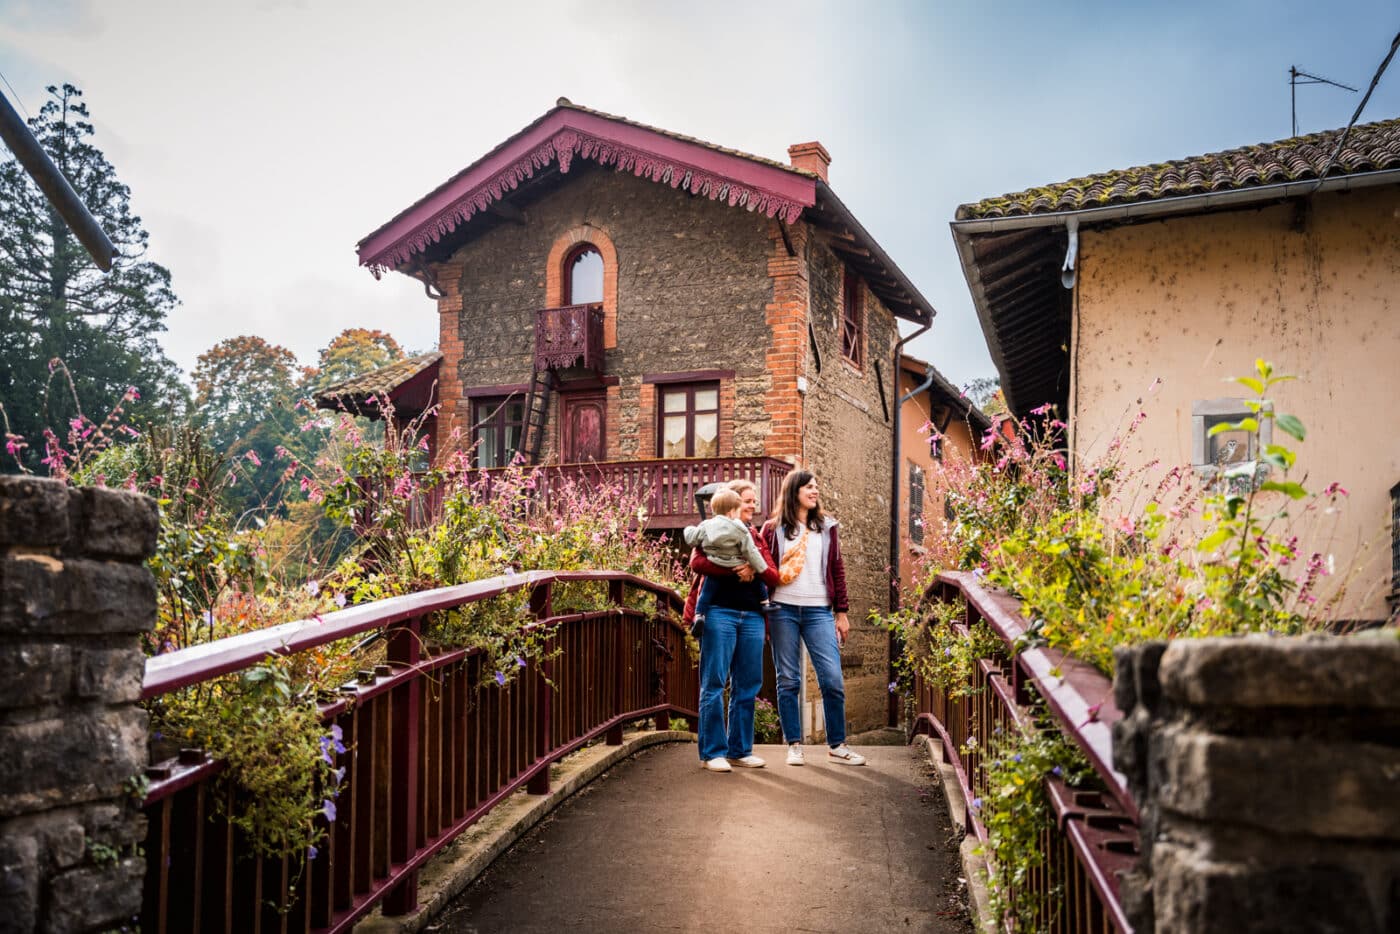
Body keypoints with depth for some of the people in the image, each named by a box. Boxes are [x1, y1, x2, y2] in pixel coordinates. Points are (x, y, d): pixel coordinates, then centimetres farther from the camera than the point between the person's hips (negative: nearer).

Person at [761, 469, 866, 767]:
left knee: (833, 680, -5)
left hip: (819, 611, 1)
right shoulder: (773, 529, 8)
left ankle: (837, 746, 7)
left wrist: (841, 612, 10)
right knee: (788, 680, 2)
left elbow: (837, 571, 13)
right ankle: (794, 745, 11)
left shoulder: (827, 527, 14)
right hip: (783, 610, -1)